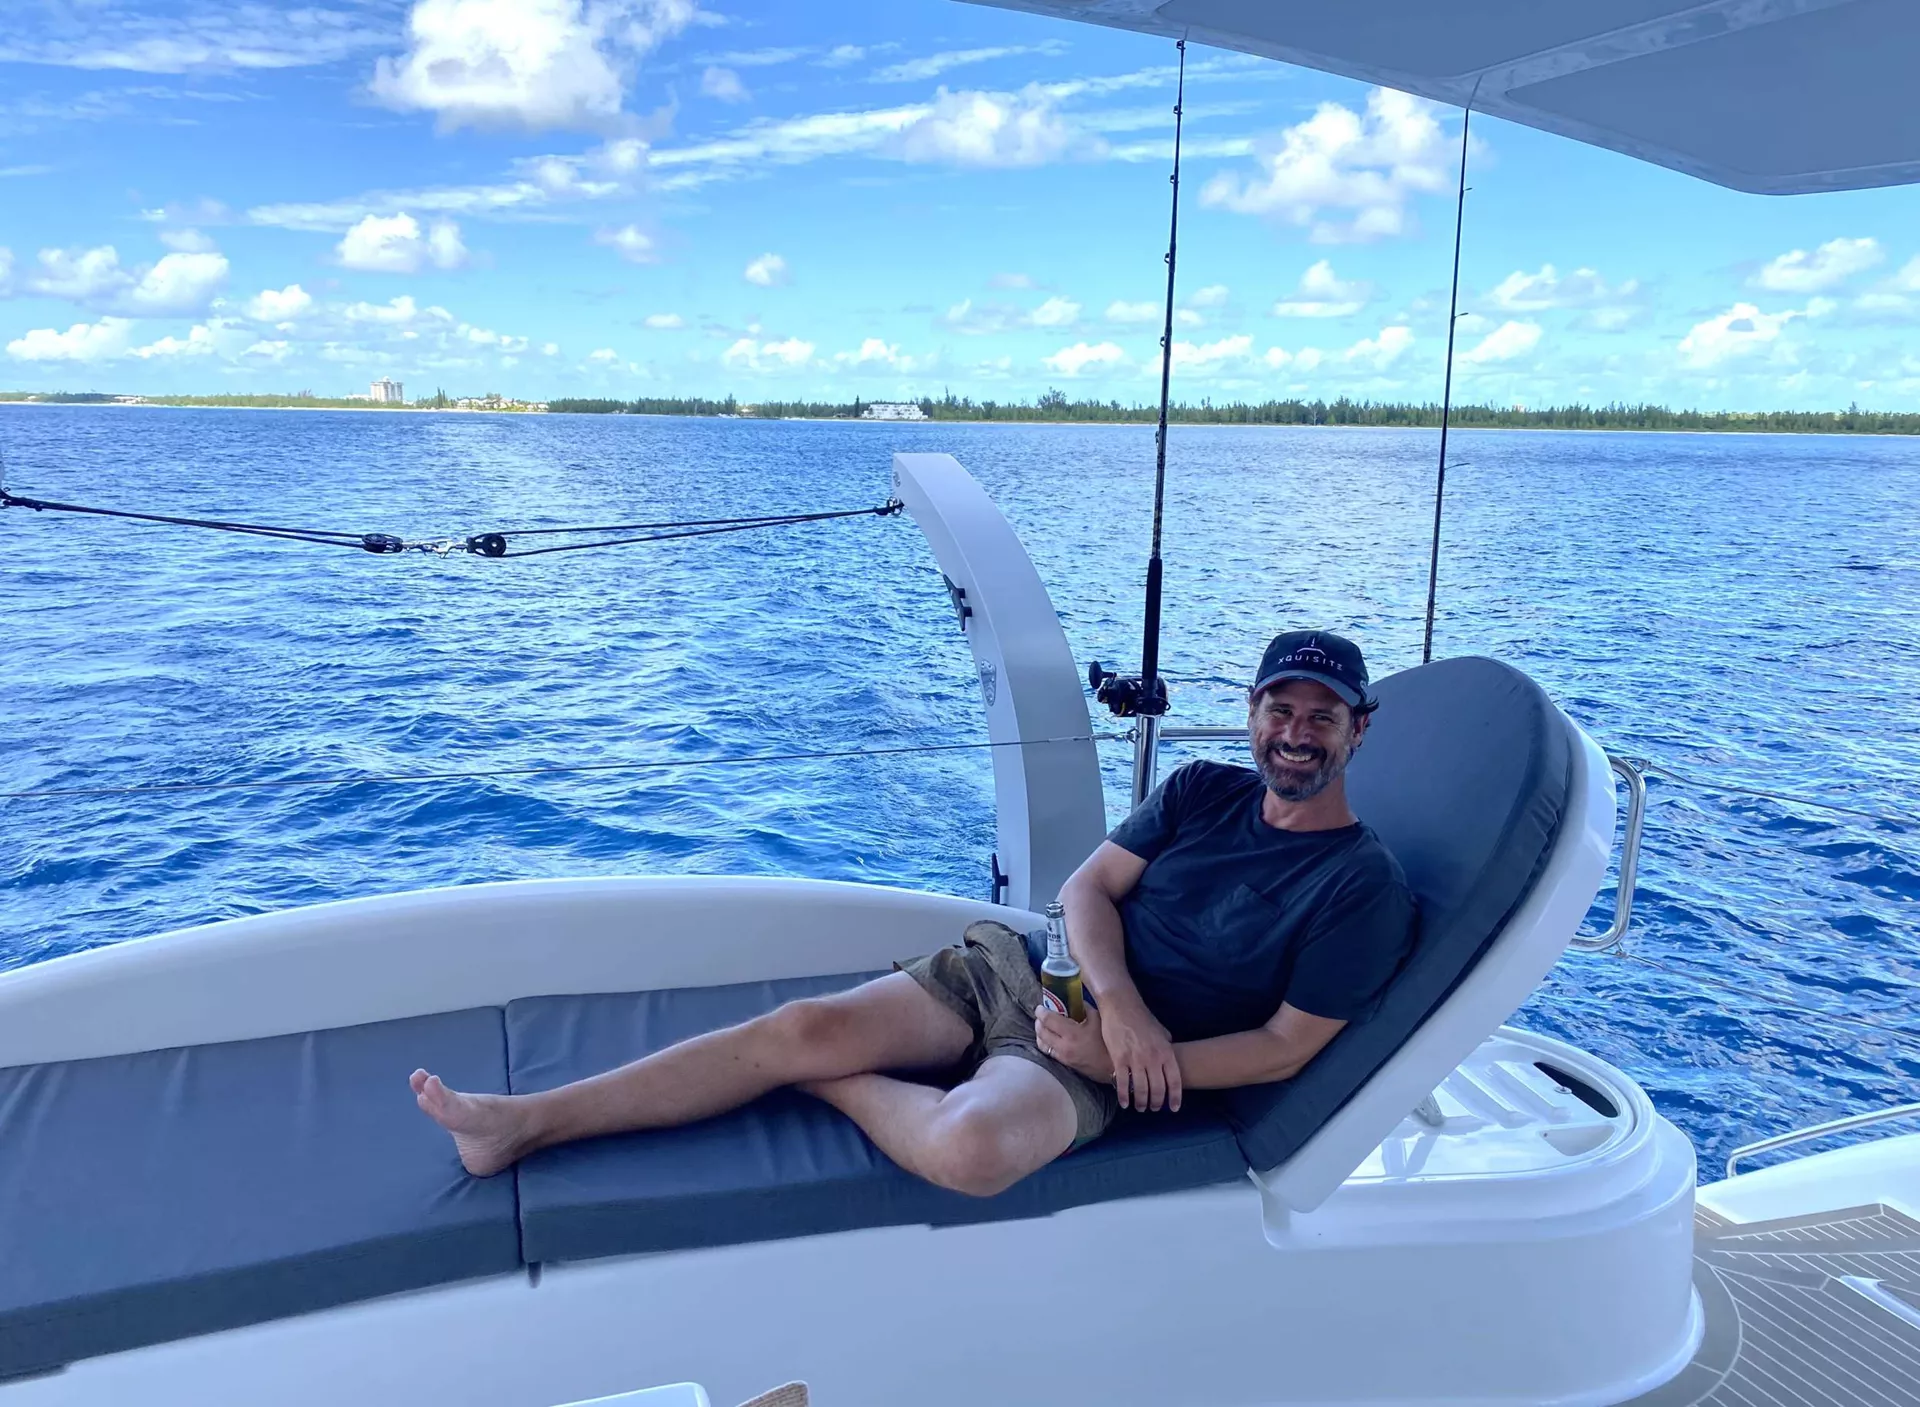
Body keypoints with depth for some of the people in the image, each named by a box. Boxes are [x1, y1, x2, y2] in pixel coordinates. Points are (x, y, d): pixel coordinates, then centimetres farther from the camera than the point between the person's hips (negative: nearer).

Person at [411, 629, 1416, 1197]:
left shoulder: (1364, 887, -6)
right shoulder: (1202, 792, 8)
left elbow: (1285, 1047, -8)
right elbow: (1087, 887, 4)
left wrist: (1121, 1054, -16)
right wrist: (1121, 1001, -17)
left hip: (1095, 1060, -5)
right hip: (1022, 969, 5)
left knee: (971, 1147, -37)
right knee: (801, 1025, -13)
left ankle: (840, 1087, -5)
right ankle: (527, 1122, -7)